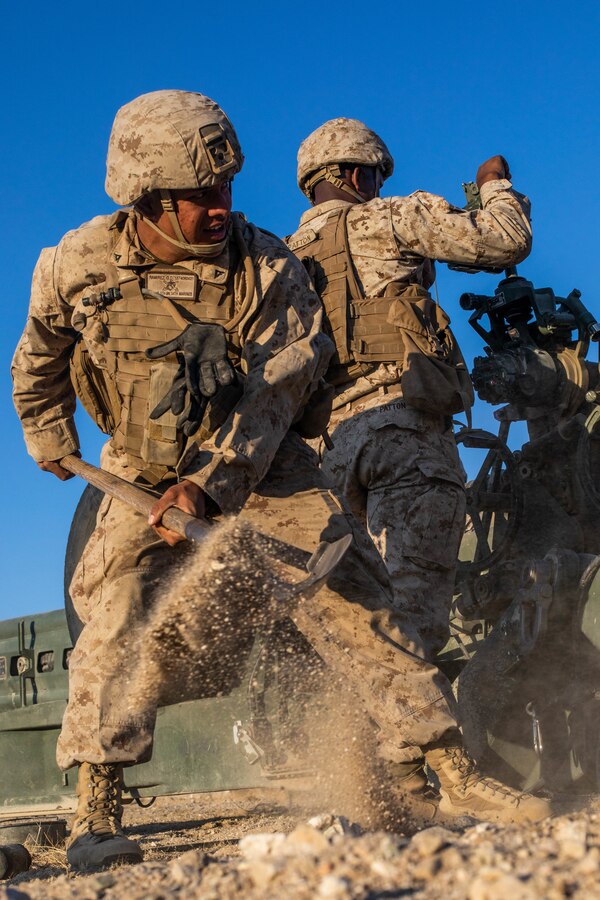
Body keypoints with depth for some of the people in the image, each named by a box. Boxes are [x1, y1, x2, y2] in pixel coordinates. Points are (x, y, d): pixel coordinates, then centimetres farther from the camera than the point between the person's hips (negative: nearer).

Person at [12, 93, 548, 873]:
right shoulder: (75, 265, -13)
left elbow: (276, 391, -24)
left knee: (349, 598, -11)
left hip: (264, 465, 0)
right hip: (145, 470, 1)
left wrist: (210, 484, -36)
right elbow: (41, 359, 8)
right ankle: (95, 815, -14)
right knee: (119, 611, -20)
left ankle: (457, 776, -7)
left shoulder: (266, 266, -18)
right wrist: (49, 436, 21)